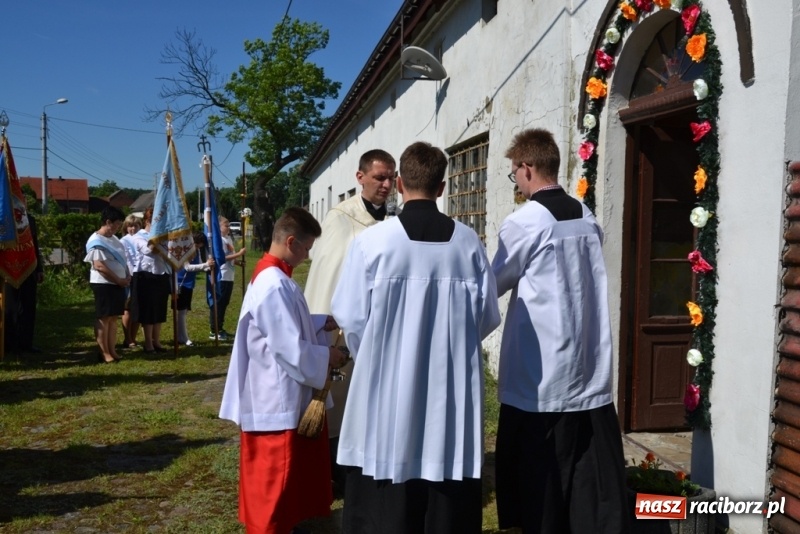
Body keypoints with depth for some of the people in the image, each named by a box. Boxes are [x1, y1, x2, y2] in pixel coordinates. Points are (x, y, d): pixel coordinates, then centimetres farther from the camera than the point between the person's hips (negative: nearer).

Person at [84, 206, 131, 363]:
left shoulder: (114, 239, 14)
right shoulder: (96, 241, -12)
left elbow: (121, 260, 21)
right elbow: (99, 266, -20)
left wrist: (127, 276, 3)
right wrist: (119, 280, -16)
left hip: (118, 284, 8)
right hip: (104, 284, -8)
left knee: (113, 317, 9)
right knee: (104, 318, -4)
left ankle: (112, 350, 13)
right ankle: (104, 352, 0)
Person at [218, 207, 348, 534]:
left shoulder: (269, 275, 8)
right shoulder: (276, 285, -25)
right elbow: (291, 350, -25)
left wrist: (323, 322, 8)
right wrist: (327, 356, -11)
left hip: (277, 393, 11)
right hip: (278, 396, -11)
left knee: (280, 476, 23)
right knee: (276, 476, 5)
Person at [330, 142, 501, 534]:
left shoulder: (371, 241, -11)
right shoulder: (469, 243, -3)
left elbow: (351, 318, -6)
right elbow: (487, 317, 4)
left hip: (388, 389, -2)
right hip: (453, 388, 3)